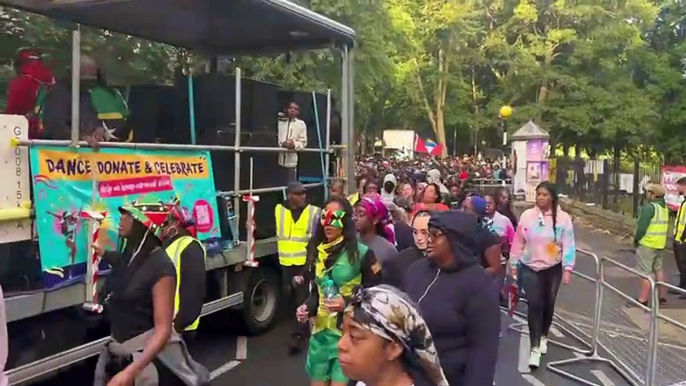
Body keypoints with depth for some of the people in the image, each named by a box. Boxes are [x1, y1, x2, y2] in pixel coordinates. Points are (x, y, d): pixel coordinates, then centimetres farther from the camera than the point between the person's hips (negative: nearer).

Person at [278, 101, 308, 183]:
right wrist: (281, 143, -17)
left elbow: (303, 142, 4)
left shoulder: (301, 124, 7)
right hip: (277, 158, 0)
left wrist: (295, 144, -16)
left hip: (291, 160, 0)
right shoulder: (279, 121, 6)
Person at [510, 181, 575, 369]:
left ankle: (543, 337, 38)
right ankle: (535, 347, -3)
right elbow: (518, 242, 2)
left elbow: (568, 245, -9)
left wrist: (567, 268, -14)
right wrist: (513, 265, 5)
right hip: (530, 268, 0)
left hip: (553, 268, 0)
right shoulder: (527, 215, -4)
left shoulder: (563, 218, -8)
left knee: (548, 304, 14)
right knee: (534, 305, -7)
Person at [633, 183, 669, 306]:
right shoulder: (664, 207, 10)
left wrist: (636, 239, -6)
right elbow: (663, 227, 16)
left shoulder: (649, 207, -18)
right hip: (660, 244, 9)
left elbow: (642, 227, -20)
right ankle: (662, 296, 27)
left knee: (645, 272, -4)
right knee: (658, 269, 19)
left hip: (647, 244, -8)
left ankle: (643, 300, -1)